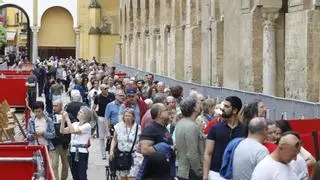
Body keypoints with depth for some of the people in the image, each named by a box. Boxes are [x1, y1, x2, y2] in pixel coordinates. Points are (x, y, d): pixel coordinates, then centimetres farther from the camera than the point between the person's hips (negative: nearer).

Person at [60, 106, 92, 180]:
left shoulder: (87, 126, -9)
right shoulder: (75, 124, 12)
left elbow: (73, 131, -21)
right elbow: (62, 131, 8)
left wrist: (67, 118, -16)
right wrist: (63, 119, -2)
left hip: (82, 152, -7)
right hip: (73, 152, 7)